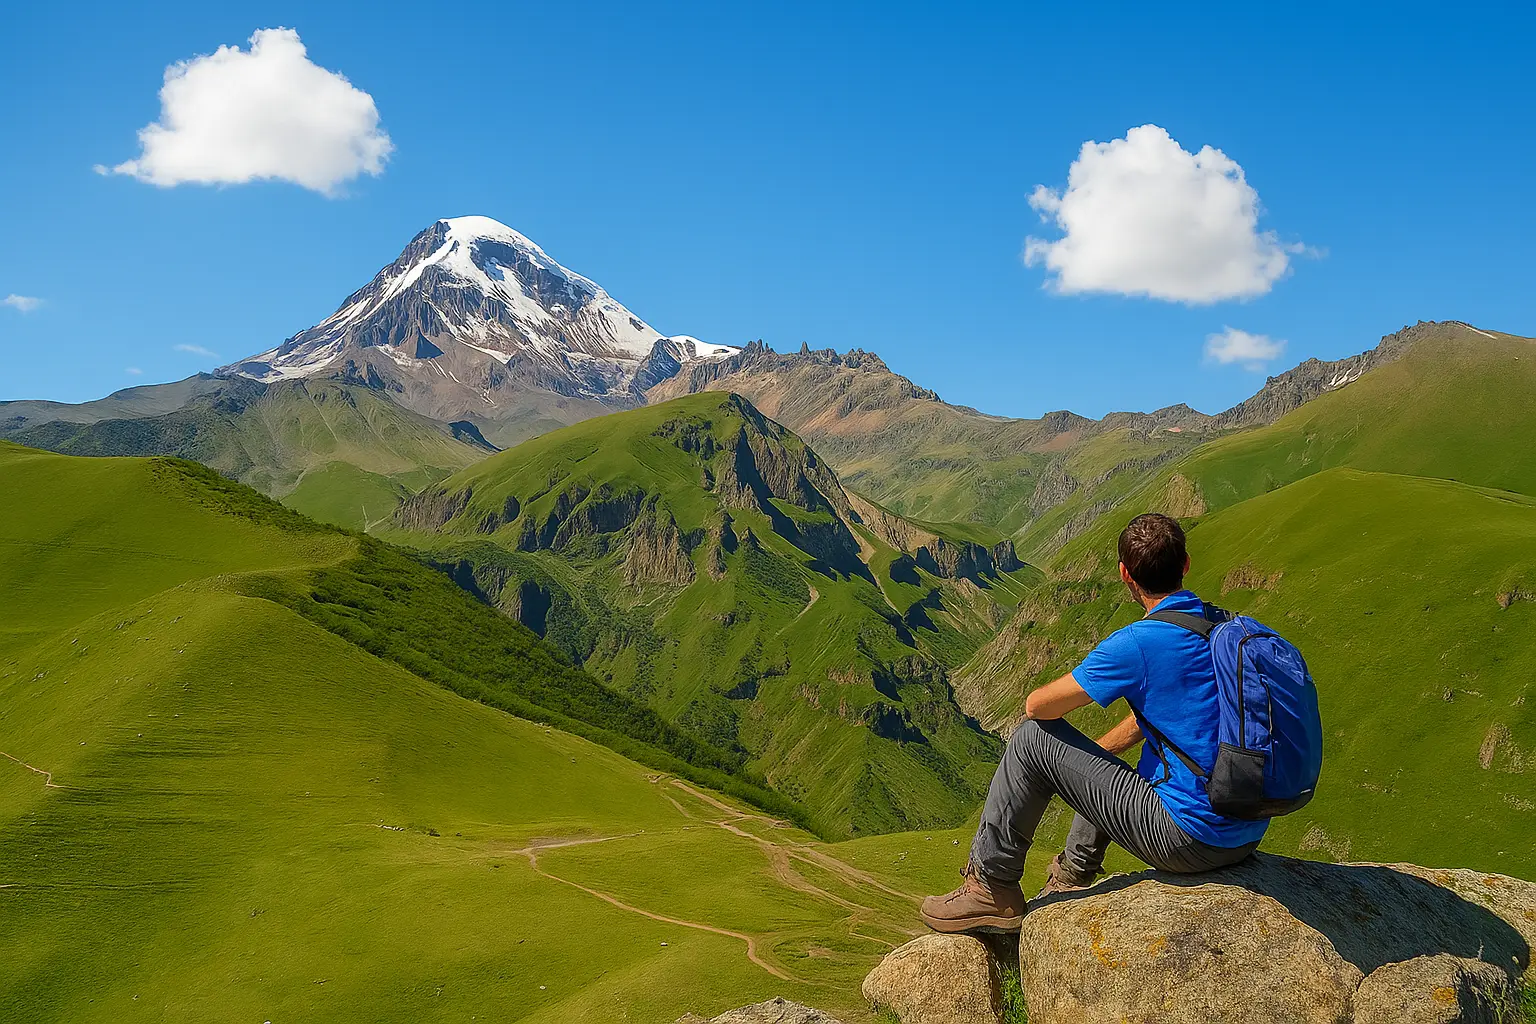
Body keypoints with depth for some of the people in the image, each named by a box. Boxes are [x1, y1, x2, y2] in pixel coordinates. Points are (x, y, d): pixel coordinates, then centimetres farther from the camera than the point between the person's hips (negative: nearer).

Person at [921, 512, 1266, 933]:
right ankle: (1074, 877, 44)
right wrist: (1085, 756, 24)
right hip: (1247, 837, 8)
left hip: (1190, 840, -8)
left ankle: (992, 888, 10)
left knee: (1032, 737, -1)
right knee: (1099, 764, 32)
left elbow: (1038, 706, -10)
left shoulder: (1136, 644, -19)